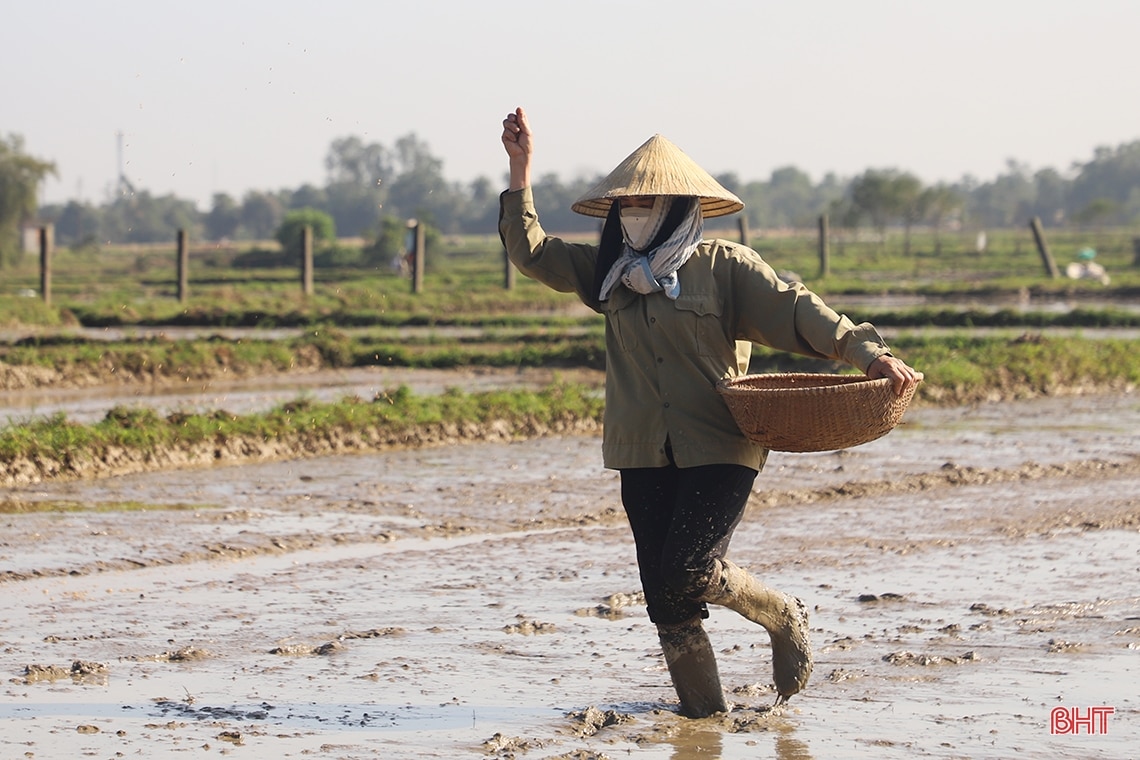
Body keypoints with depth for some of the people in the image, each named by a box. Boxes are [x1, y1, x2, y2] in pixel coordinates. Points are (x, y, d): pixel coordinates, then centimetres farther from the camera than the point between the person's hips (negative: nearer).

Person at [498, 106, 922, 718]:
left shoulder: (725, 267, -3)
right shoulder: (610, 273, 13)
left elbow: (793, 310, -12)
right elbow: (531, 252, 12)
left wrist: (863, 351, -26)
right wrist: (520, 170, 3)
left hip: (719, 449, -5)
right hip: (643, 456, 5)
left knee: (688, 573, -17)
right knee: (665, 601, 2)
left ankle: (784, 618, 11)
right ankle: (703, 715, 16)